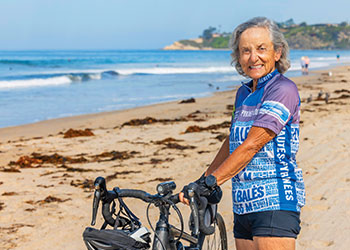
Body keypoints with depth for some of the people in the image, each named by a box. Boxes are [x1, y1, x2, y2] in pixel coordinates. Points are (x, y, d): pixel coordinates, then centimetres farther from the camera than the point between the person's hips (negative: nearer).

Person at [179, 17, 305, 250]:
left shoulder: (283, 90, -11)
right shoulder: (244, 93, 15)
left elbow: (251, 145, -18)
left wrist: (210, 182, -21)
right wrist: (202, 180, 21)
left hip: (275, 203, -8)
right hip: (244, 204, 8)